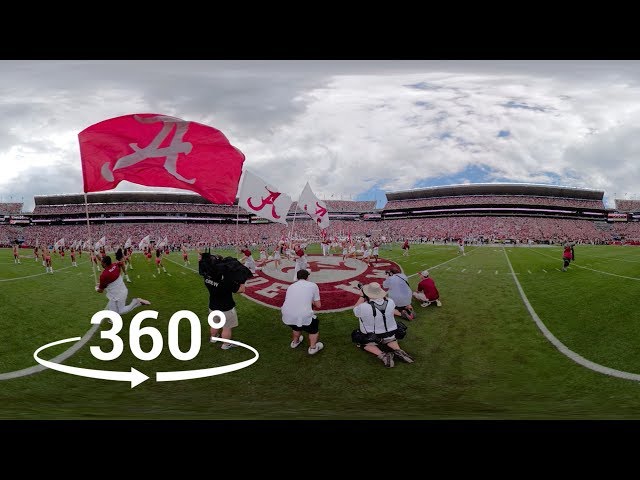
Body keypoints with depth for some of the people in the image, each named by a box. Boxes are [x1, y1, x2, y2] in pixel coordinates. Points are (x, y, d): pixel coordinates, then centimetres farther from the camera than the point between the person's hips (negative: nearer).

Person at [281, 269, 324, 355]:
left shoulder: (291, 286, 19)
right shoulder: (313, 285, 9)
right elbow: (318, 305, 11)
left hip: (287, 318, 4)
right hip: (304, 318, -4)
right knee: (315, 322, 29)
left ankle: (295, 341, 57)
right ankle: (312, 347, 30)